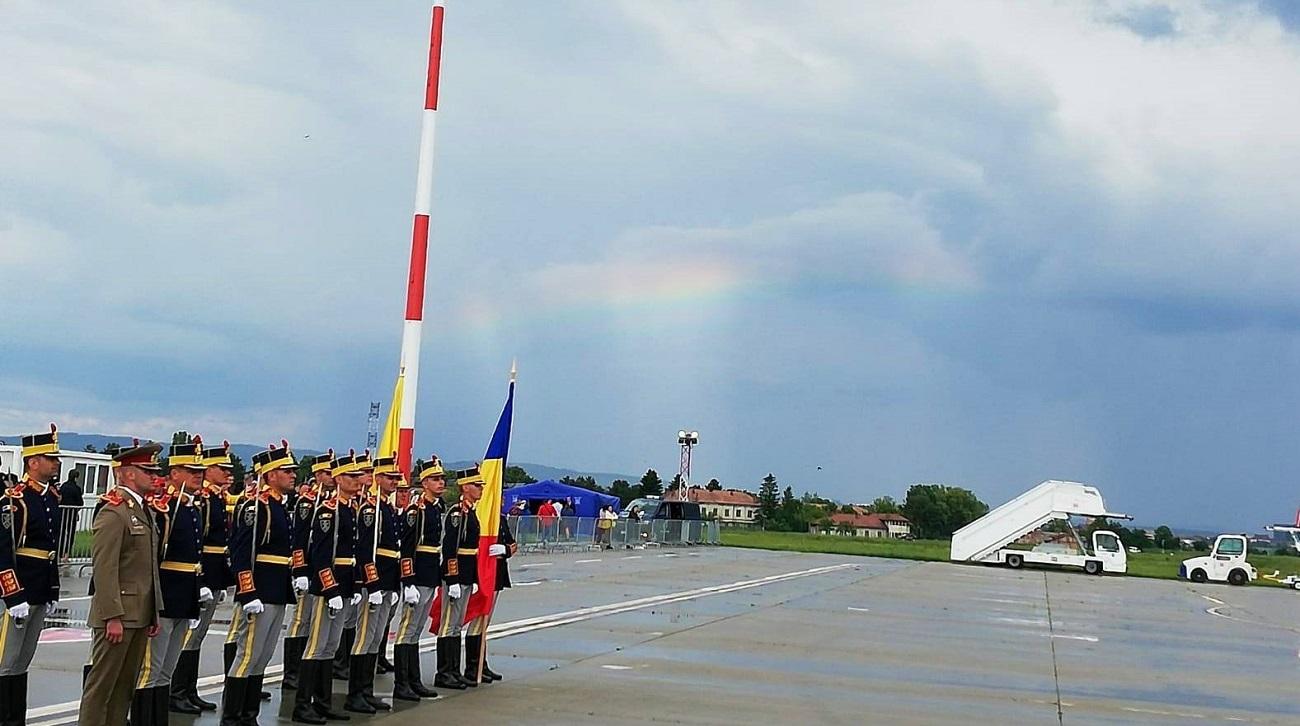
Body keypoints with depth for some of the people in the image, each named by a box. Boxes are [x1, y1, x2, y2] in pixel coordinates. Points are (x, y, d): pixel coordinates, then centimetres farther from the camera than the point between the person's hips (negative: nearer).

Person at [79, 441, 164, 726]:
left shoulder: (143, 510, 16)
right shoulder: (113, 513, -13)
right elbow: (104, 569, -19)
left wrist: (153, 613, 16)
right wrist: (113, 616, -21)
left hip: (139, 616, 9)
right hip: (119, 614, -9)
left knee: (125, 685, 13)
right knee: (101, 685, -2)